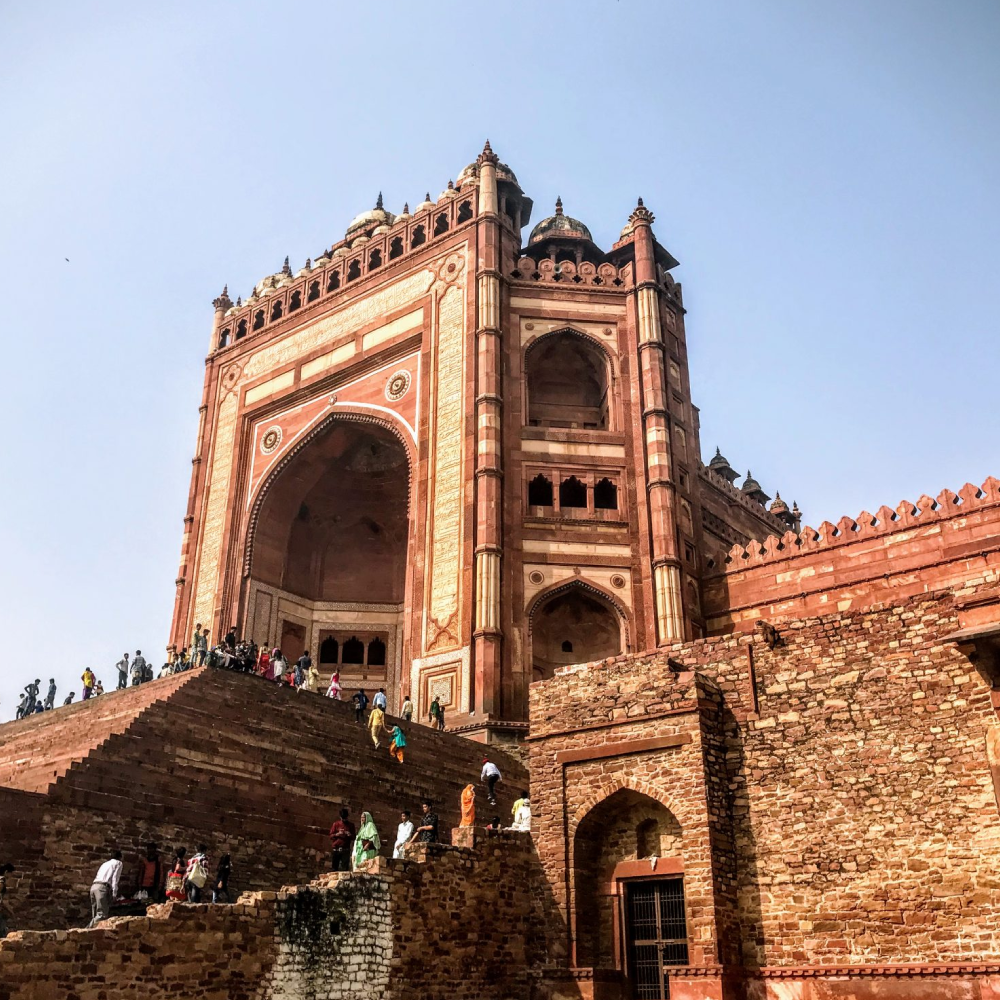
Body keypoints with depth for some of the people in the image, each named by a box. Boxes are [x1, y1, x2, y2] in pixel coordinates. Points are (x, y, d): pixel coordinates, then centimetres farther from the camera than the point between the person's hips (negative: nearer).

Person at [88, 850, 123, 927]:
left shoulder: (105, 864, 33)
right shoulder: (118, 863, 13)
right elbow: (115, 878, 0)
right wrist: (114, 893, -6)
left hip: (94, 886, 8)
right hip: (103, 887, -8)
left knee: (95, 916, 9)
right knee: (102, 915, -11)